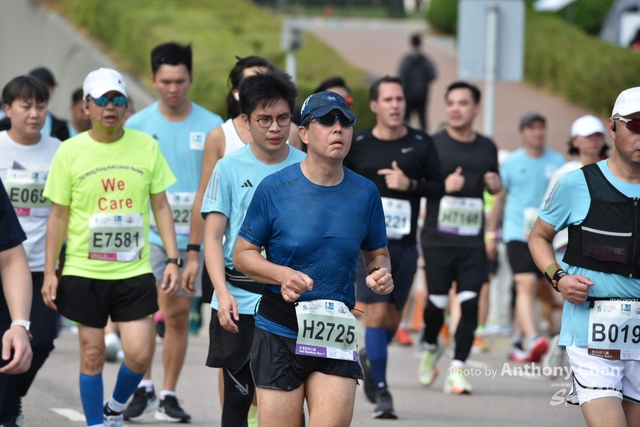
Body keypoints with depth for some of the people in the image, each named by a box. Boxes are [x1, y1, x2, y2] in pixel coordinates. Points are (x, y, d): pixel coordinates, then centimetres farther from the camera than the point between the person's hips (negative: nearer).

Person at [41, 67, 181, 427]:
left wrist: (173, 259, 1)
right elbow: (59, 215, 3)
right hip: (84, 271, -1)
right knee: (92, 353, 4)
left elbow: (161, 206, 7)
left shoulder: (146, 146, 2)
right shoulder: (70, 152, -2)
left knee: (140, 355, -4)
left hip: (135, 270, 1)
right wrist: (49, 272, 0)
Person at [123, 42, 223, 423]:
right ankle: (144, 388, -5)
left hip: (192, 237, 1)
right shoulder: (137, 125, 1)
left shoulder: (210, 126, 0)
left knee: (179, 316, 7)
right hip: (147, 234, -1)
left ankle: (169, 394, 15)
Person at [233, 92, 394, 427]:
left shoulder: (365, 193, 3)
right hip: (279, 333, -2)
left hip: (338, 334, 2)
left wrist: (381, 272, -7)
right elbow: (243, 254, 0)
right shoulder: (274, 189, -5)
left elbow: (377, 253, 16)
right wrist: (282, 275, -18)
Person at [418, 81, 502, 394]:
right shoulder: (432, 145, -1)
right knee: (437, 301, -1)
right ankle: (430, 346, 29)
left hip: (472, 241, 2)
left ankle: (457, 368, -2)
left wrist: (496, 185, 2)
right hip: (438, 238, -2)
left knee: (469, 302, -7)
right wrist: (444, 185, -19)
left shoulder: (487, 148, 11)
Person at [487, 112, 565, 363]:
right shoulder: (512, 162, 3)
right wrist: (491, 234, 11)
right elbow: (499, 198, 10)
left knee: (530, 290, 9)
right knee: (526, 285, -18)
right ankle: (533, 338, -31)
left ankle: (517, 343, 19)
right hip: (517, 232, -3)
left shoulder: (557, 161, 8)